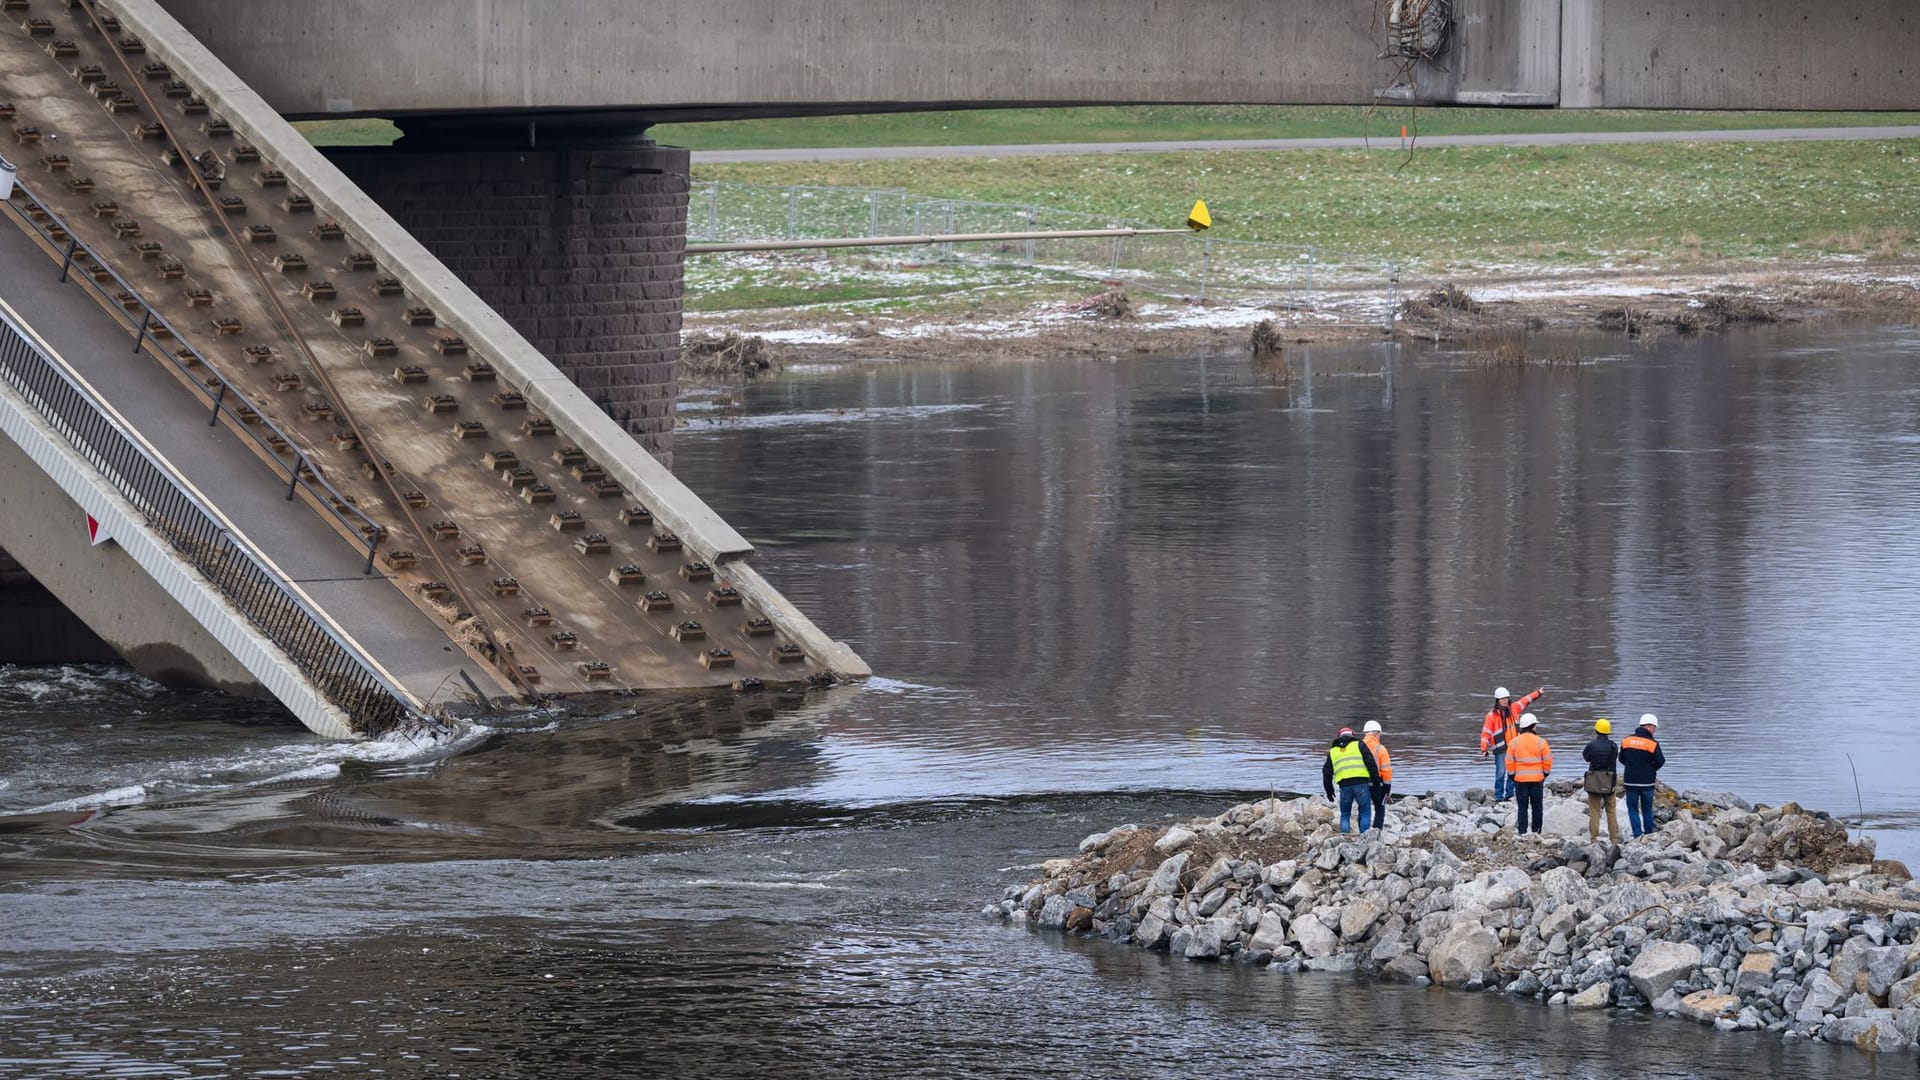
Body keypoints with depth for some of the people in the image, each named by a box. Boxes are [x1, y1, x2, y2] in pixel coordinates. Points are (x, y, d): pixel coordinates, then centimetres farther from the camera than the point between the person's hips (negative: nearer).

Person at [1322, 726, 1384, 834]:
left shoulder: (1332, 751, 20)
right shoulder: (1359, 745, 10)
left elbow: (1327, 772, 21)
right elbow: (1370, 762, 1)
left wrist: (1329, 789, 29)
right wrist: (1375, 779, 3)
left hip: (1344, 785, 2)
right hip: (1361, 783, -2)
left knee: (1345, 814, 12)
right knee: (1365, 812, 5)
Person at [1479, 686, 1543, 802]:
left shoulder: (1513, 709, 7)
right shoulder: (1492, 715, -9)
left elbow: (1525, 701, 23)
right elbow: (1486, 732, -9)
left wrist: (1538, 693, 30)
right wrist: (1484, 748, -15)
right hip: (1500, 748, -5)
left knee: (1513, 771, 6)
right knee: (1501, 772, -5)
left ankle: (1509, 794, 14)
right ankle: (1498, 796, 1)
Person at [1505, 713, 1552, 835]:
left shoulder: (1514, 742, -3)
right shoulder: (1540, 742, -6)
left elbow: (1509, 761, -1)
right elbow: (1548, 760, -2)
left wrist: (1512, 775, 12)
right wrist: (1546, 773, 15)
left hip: (1520, 779, 0)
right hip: (1537, 779, 0)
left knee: (1523, 806, 4)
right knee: (1537, 806, 9)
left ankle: (1523, 831, 1)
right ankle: (1536, 831, 11)